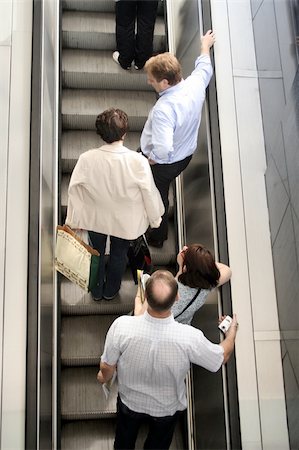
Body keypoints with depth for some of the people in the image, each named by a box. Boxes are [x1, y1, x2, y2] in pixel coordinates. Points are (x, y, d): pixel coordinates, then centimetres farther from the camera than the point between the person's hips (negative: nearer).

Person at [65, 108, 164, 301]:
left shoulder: (87, 159, -27)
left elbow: (74, 191, -13)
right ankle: (111, 290, 53)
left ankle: (97, 290, 53)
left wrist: (73, 220, 4)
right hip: (126, 221, -1)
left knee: (97, 252, 28)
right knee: (119, 254, 27)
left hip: (95, 218, 1)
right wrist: (155, 218, 2)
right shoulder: (138, 161, -31)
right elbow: (149, 193, -18)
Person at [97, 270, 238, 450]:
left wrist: (104, 376, 7)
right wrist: (232, 330, 3)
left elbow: (107, 366, -19)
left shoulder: (121, 326, -38)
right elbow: (222, 357, -18)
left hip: (130, 401, 1)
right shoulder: (189, 338, -39)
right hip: (167, 408, 0)